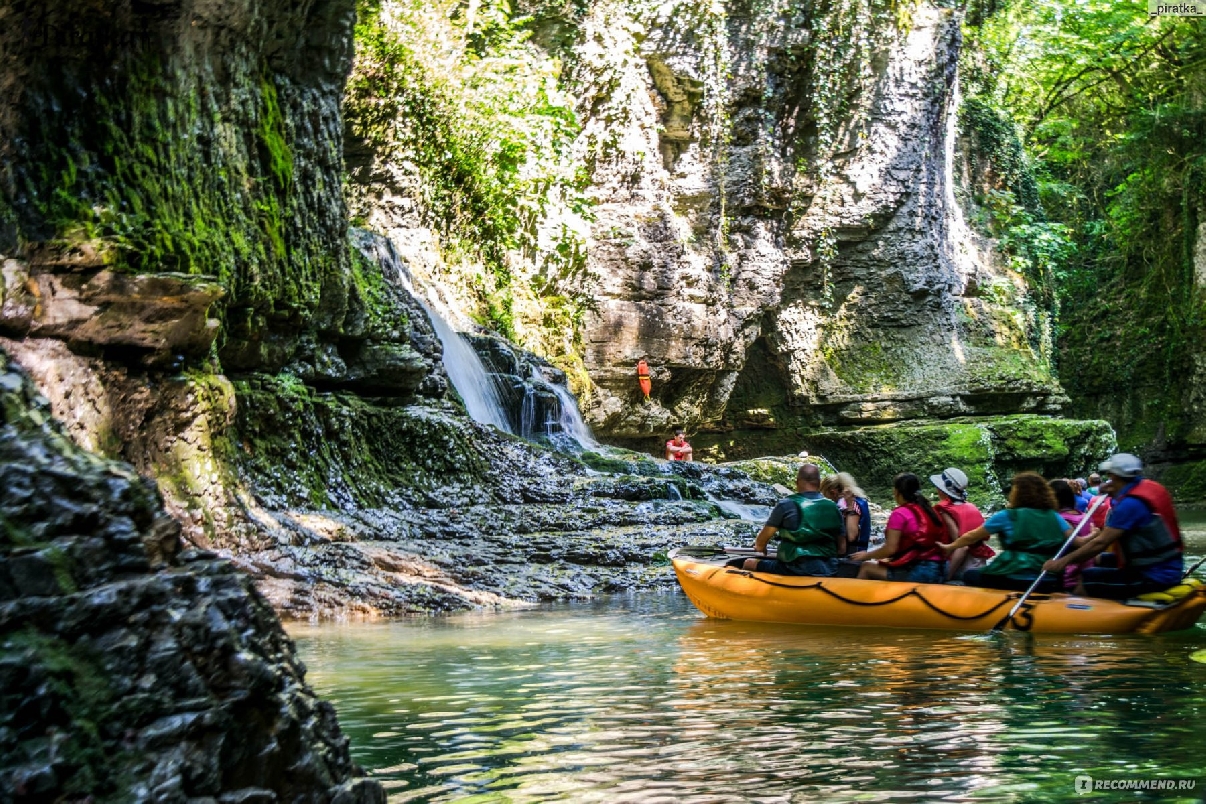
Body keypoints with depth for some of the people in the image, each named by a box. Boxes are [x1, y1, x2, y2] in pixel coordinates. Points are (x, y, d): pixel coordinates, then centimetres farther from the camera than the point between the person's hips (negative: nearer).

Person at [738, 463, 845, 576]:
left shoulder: (786, 505, -8)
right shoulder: (833, 508, 4)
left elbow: (760, 543, -3)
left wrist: (760, 546, 20)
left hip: (796, 570, -5)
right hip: (829, 571, 5)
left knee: (748, 564, 9)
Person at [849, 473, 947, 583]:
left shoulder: (899, 513, -7)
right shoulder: (929, 510, 13)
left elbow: (890, 548, -10)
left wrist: (866, 555, 6)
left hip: (917, 572, -8)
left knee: (866, 567, 7)